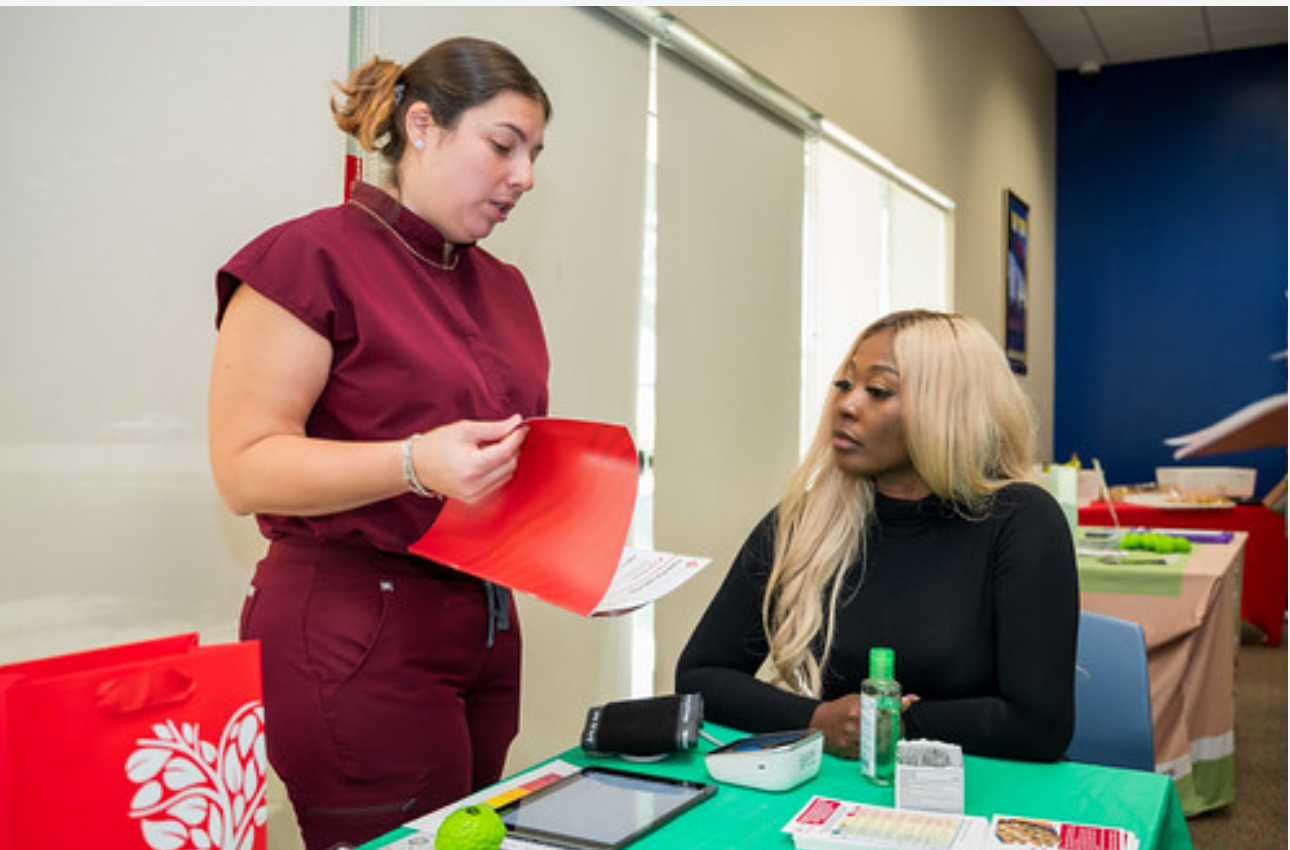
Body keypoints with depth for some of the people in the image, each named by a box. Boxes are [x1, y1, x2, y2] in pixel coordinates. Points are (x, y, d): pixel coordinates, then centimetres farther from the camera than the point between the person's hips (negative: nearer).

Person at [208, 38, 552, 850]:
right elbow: (246, 467, -15)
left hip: (484, 624, 7)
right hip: (360, 634, -7)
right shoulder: (313, 257, -9)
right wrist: (416, 464, -28)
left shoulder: (504, 287, 14)